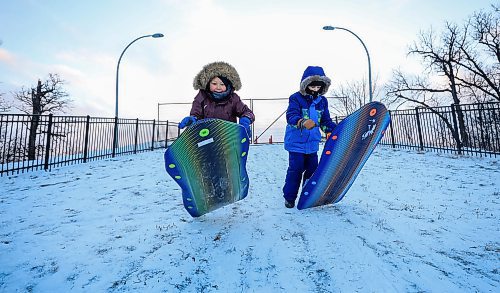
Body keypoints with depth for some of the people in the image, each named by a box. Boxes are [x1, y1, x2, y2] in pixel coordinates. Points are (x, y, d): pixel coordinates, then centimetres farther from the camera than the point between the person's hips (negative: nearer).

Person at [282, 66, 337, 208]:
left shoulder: (322, 101, 9)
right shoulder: (296, 98, -8)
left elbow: (325, 121, 13)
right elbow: (291, 116, -23)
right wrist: (302, 122, -43)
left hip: (312, 143, 6)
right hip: (296, 143, -5)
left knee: (312, 169, 11)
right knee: (295, 169, -3)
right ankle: (289, 197, 12)